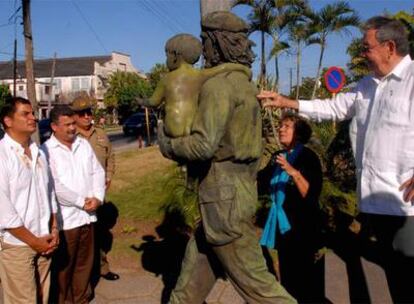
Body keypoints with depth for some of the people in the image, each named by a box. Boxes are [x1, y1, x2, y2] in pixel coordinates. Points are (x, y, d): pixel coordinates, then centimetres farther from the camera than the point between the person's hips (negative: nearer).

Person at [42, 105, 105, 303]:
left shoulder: (84, 144, 9)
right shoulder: (47, 151, -10)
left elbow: (98, 172, 8)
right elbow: (54, 186, -18)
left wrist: (97, 197, -7)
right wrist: (81, 202, -13)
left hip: (87, 215, 6)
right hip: (65, 218, -5)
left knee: (85, 262, 17)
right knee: (64, 266, 9)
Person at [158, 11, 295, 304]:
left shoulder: (219, 85, -16)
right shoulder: (242, 83, 13)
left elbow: (203, 145, -24)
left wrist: (168, 145, -6)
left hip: (225, 196, -10)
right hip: (237, 189, 10)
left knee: (253, 279, 0)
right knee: (196, 266, 20)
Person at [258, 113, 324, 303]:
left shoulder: (308, 156, -11)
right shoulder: (277, 157, 7)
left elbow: (311, 194, -20)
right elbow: (262, 186, 8)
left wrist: (293, 171, -33)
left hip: (302, 226, -6)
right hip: (282, 225, 6)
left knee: (305, 276, -1)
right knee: (287, 274, 16)